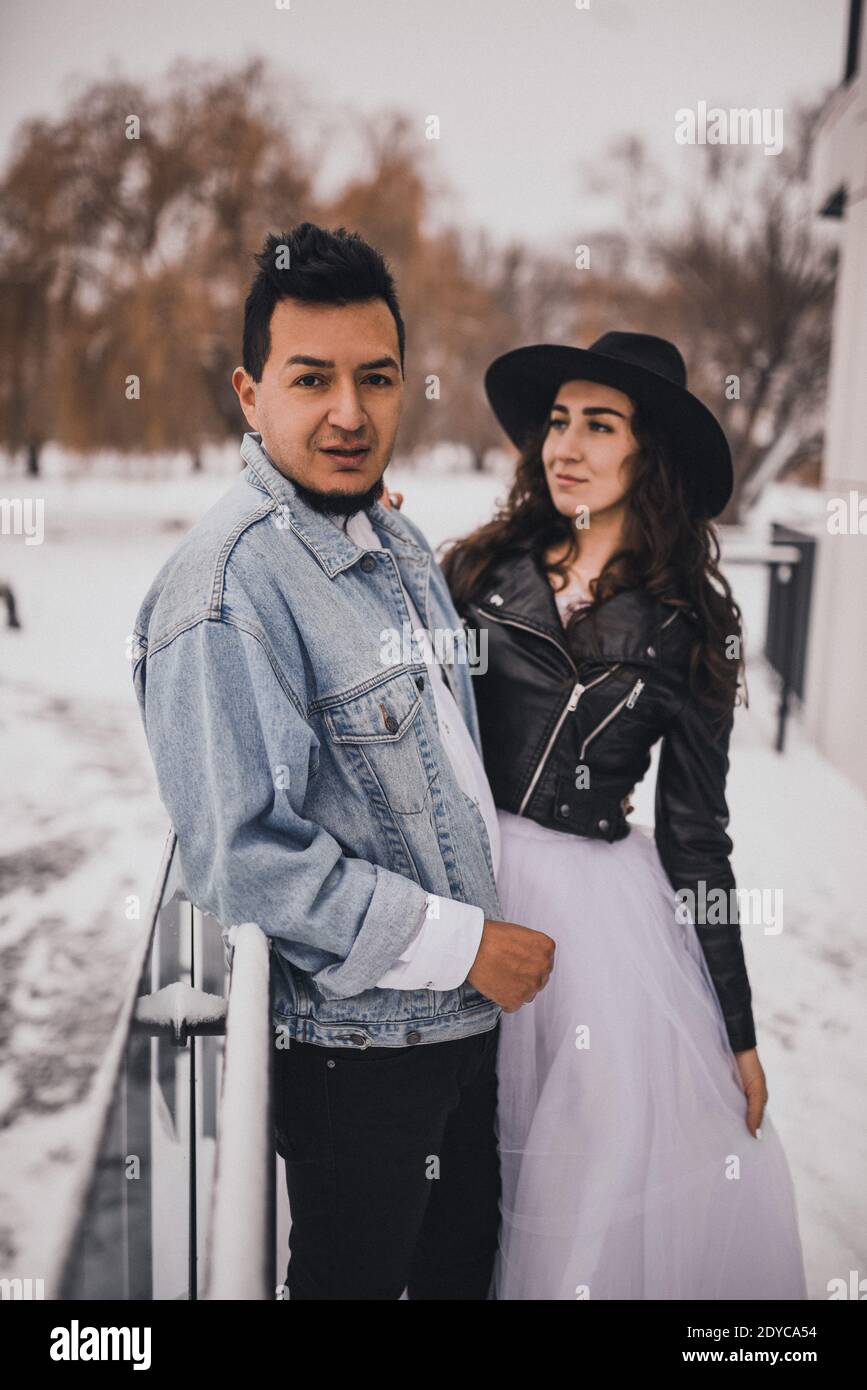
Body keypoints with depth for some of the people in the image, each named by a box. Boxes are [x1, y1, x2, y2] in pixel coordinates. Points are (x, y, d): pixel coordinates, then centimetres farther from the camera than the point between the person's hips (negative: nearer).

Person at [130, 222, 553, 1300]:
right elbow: (242, 856, -27)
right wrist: (464, 941, -21)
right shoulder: (225, 585, -23)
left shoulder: (400, 545, 6)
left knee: (466, 1258, 26)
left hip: (467, 1008, 8)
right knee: (357, 1274, 15)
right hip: (355, 1040, -8)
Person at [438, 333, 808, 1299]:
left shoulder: (687, 623, 1)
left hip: (603, 908, -1)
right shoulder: (476, 572, 3)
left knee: (601, 1199, 7)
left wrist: (738, 1030, 5)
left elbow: (696, 830, 3)